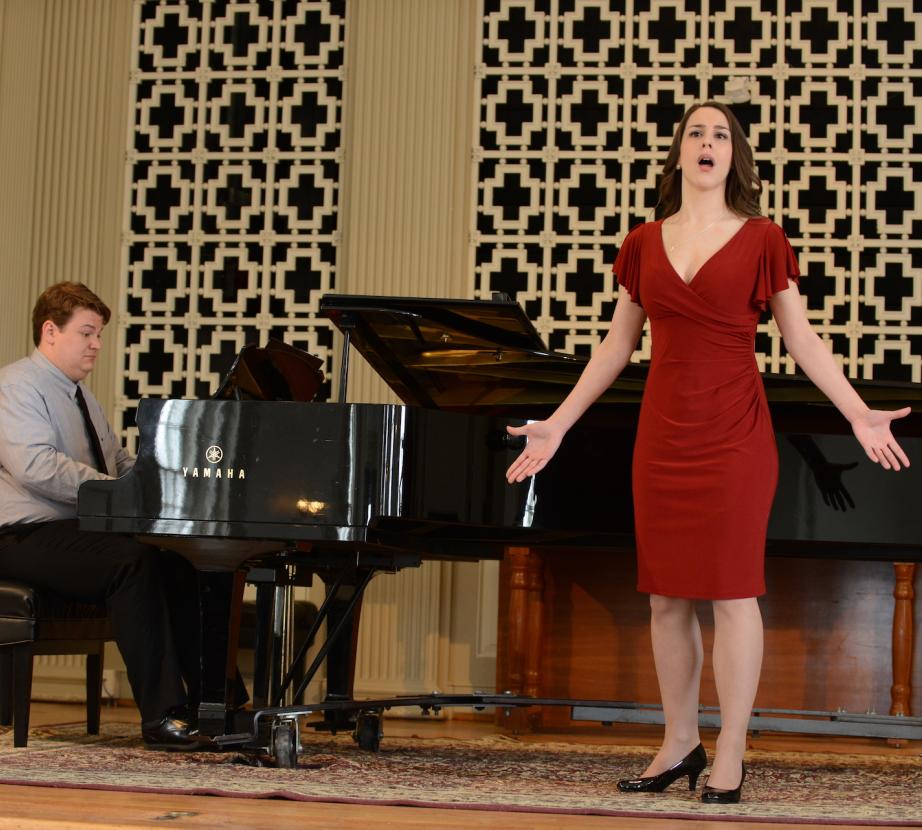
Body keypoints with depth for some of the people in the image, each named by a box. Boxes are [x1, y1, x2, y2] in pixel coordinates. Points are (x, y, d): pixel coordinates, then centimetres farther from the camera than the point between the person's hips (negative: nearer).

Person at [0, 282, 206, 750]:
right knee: (134, 561, -32)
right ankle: (161, 716, -32)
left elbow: (122, 464, 23)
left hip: (82, 533, 9)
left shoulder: (80, 396, 23)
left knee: (181, 566, -13)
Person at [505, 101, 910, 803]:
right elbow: (618, 343, 15)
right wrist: (558, 424, 15)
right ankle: (680, 745, 20)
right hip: (663, 433, 4)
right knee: (666, 594, 7)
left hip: (734, 432, -4)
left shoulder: (762, 240, -1)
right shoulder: (644, 244, 9)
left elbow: (802, 339, 1)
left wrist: (860, 413, -8)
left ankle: (731, 757, 7)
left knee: (732, 590, -2)